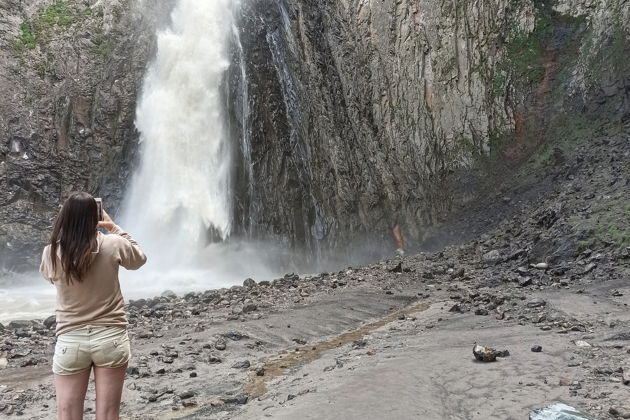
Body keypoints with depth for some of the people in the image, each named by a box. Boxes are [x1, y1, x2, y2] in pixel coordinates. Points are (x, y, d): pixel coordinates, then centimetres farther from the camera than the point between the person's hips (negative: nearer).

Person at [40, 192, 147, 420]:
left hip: (70, 341, 1)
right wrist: (113, 226, 7)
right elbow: (139, 259, 9)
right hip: (111, 338, 0)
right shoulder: (113, 245, -12)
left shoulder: (51, 253, -9)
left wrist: (68, 221, 9)